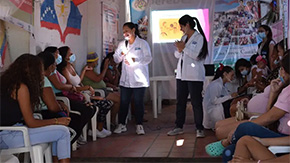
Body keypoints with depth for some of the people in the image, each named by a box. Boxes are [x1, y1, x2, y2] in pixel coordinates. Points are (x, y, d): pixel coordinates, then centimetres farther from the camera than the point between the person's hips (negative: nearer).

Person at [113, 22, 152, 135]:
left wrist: (134, 60, -20)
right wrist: (120, 55, -9)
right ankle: (121, 125, 15)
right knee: (123, 102, 5)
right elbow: (116, 59, 13)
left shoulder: (142, 43, -1)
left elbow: (148, 58, -9)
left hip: (139, 79, -4)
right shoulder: (122, 44, 13)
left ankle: (139, 126, 12)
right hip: (125, 79, 4)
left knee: (139, 102, 2)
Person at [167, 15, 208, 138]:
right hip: (181, 74, 7)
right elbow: (177, 55, 17)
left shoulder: (199, 37, -6)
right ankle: (179, 127, 19)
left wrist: (184, 47, -12)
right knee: (180, 101, 10)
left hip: (194, 76, -7)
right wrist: (179, 50, -4)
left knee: (196, 102, -2)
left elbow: (197, 55, -16)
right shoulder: (184, 38, 16)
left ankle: (199, 128, 5)